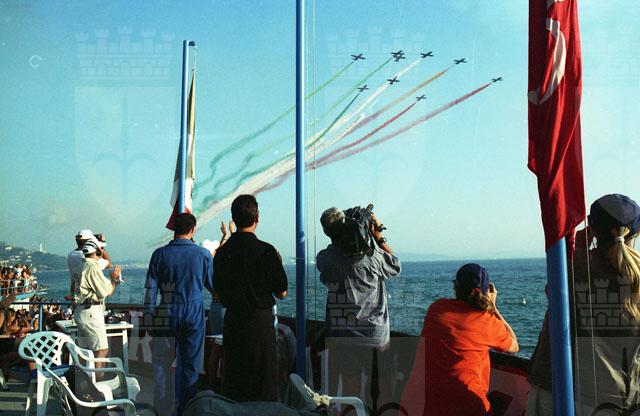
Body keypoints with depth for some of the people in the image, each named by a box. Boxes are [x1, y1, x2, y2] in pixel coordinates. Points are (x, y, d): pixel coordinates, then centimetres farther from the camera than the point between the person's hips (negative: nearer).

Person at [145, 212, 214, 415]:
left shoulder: (160, 254, -3)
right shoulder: (203, 254, -4)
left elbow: (151, 288, -2)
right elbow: (212, 285, 6)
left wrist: (150, 315, 6)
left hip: (168, 314, 0)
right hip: (194, 314, 0)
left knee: (162, 364, 10)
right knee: (190, 364, 8)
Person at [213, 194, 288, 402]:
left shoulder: (222, 252, 2)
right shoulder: (265, 251, -14)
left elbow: (219, 290, 11)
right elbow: (281, 293, -7)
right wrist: (278, 263, 7)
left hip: (232, 320, 5)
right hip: (260, 320, -5)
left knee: (232, 381, 14)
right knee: (263, 385, 5)